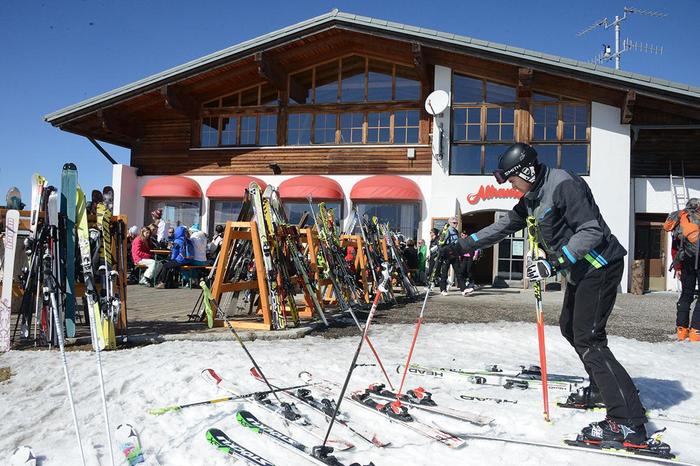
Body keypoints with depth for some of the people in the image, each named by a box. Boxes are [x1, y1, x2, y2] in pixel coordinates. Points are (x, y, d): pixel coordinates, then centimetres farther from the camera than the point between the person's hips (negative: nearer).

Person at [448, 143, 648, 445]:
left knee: (587, 339, -14)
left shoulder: (563, 185, -19)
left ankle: (628, 422, -13)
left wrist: (554, 262, -29)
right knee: (570, 327, 19)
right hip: (580, 269, 10)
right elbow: (502, 227, 16)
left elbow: (592, 231, -24)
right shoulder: (532, 199, 10)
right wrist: (461, 246, 14)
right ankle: (602, 389, 34)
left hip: (600, 266, -10)